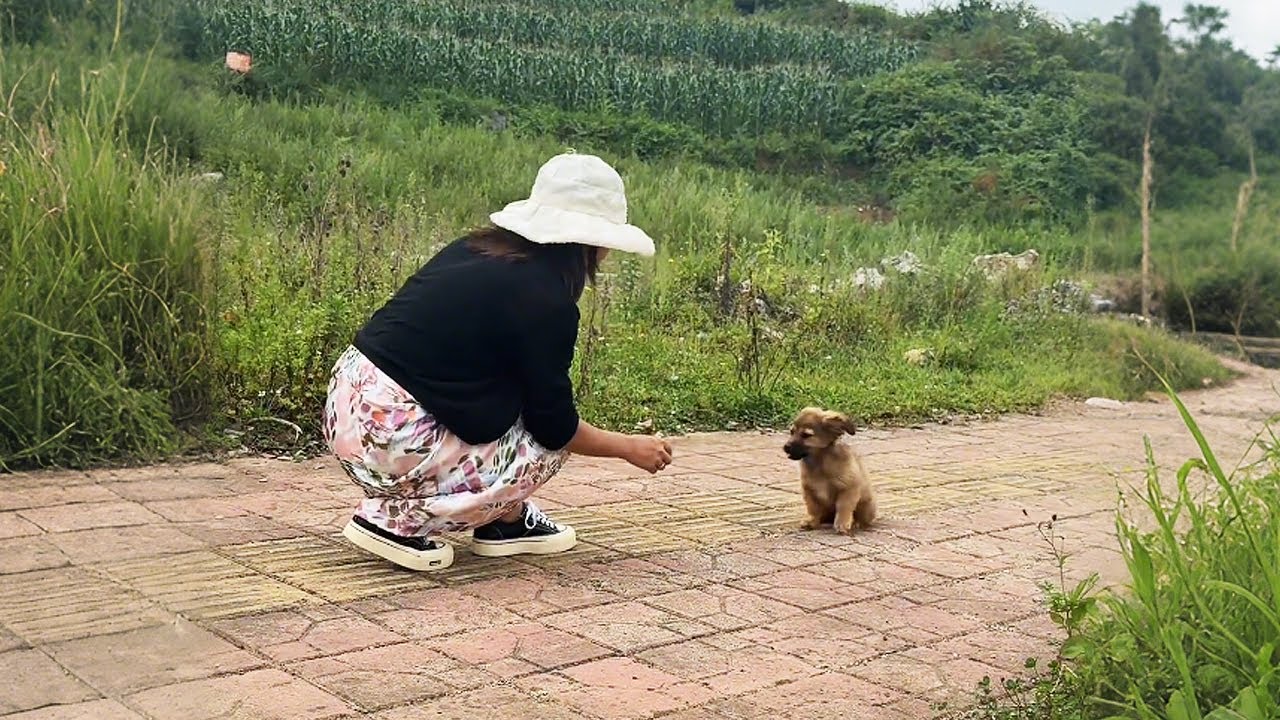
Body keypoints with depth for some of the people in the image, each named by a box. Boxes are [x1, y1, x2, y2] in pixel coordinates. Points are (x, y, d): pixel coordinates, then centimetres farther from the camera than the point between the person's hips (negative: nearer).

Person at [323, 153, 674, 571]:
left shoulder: (477, 248, 10)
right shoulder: (546, 302, -14)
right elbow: (554, 425, -6)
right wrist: (630, 447, 11)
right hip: (393, 438, -9)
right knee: (546, 449, 9)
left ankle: (504, 520, 20)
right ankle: (397, 519, 3)